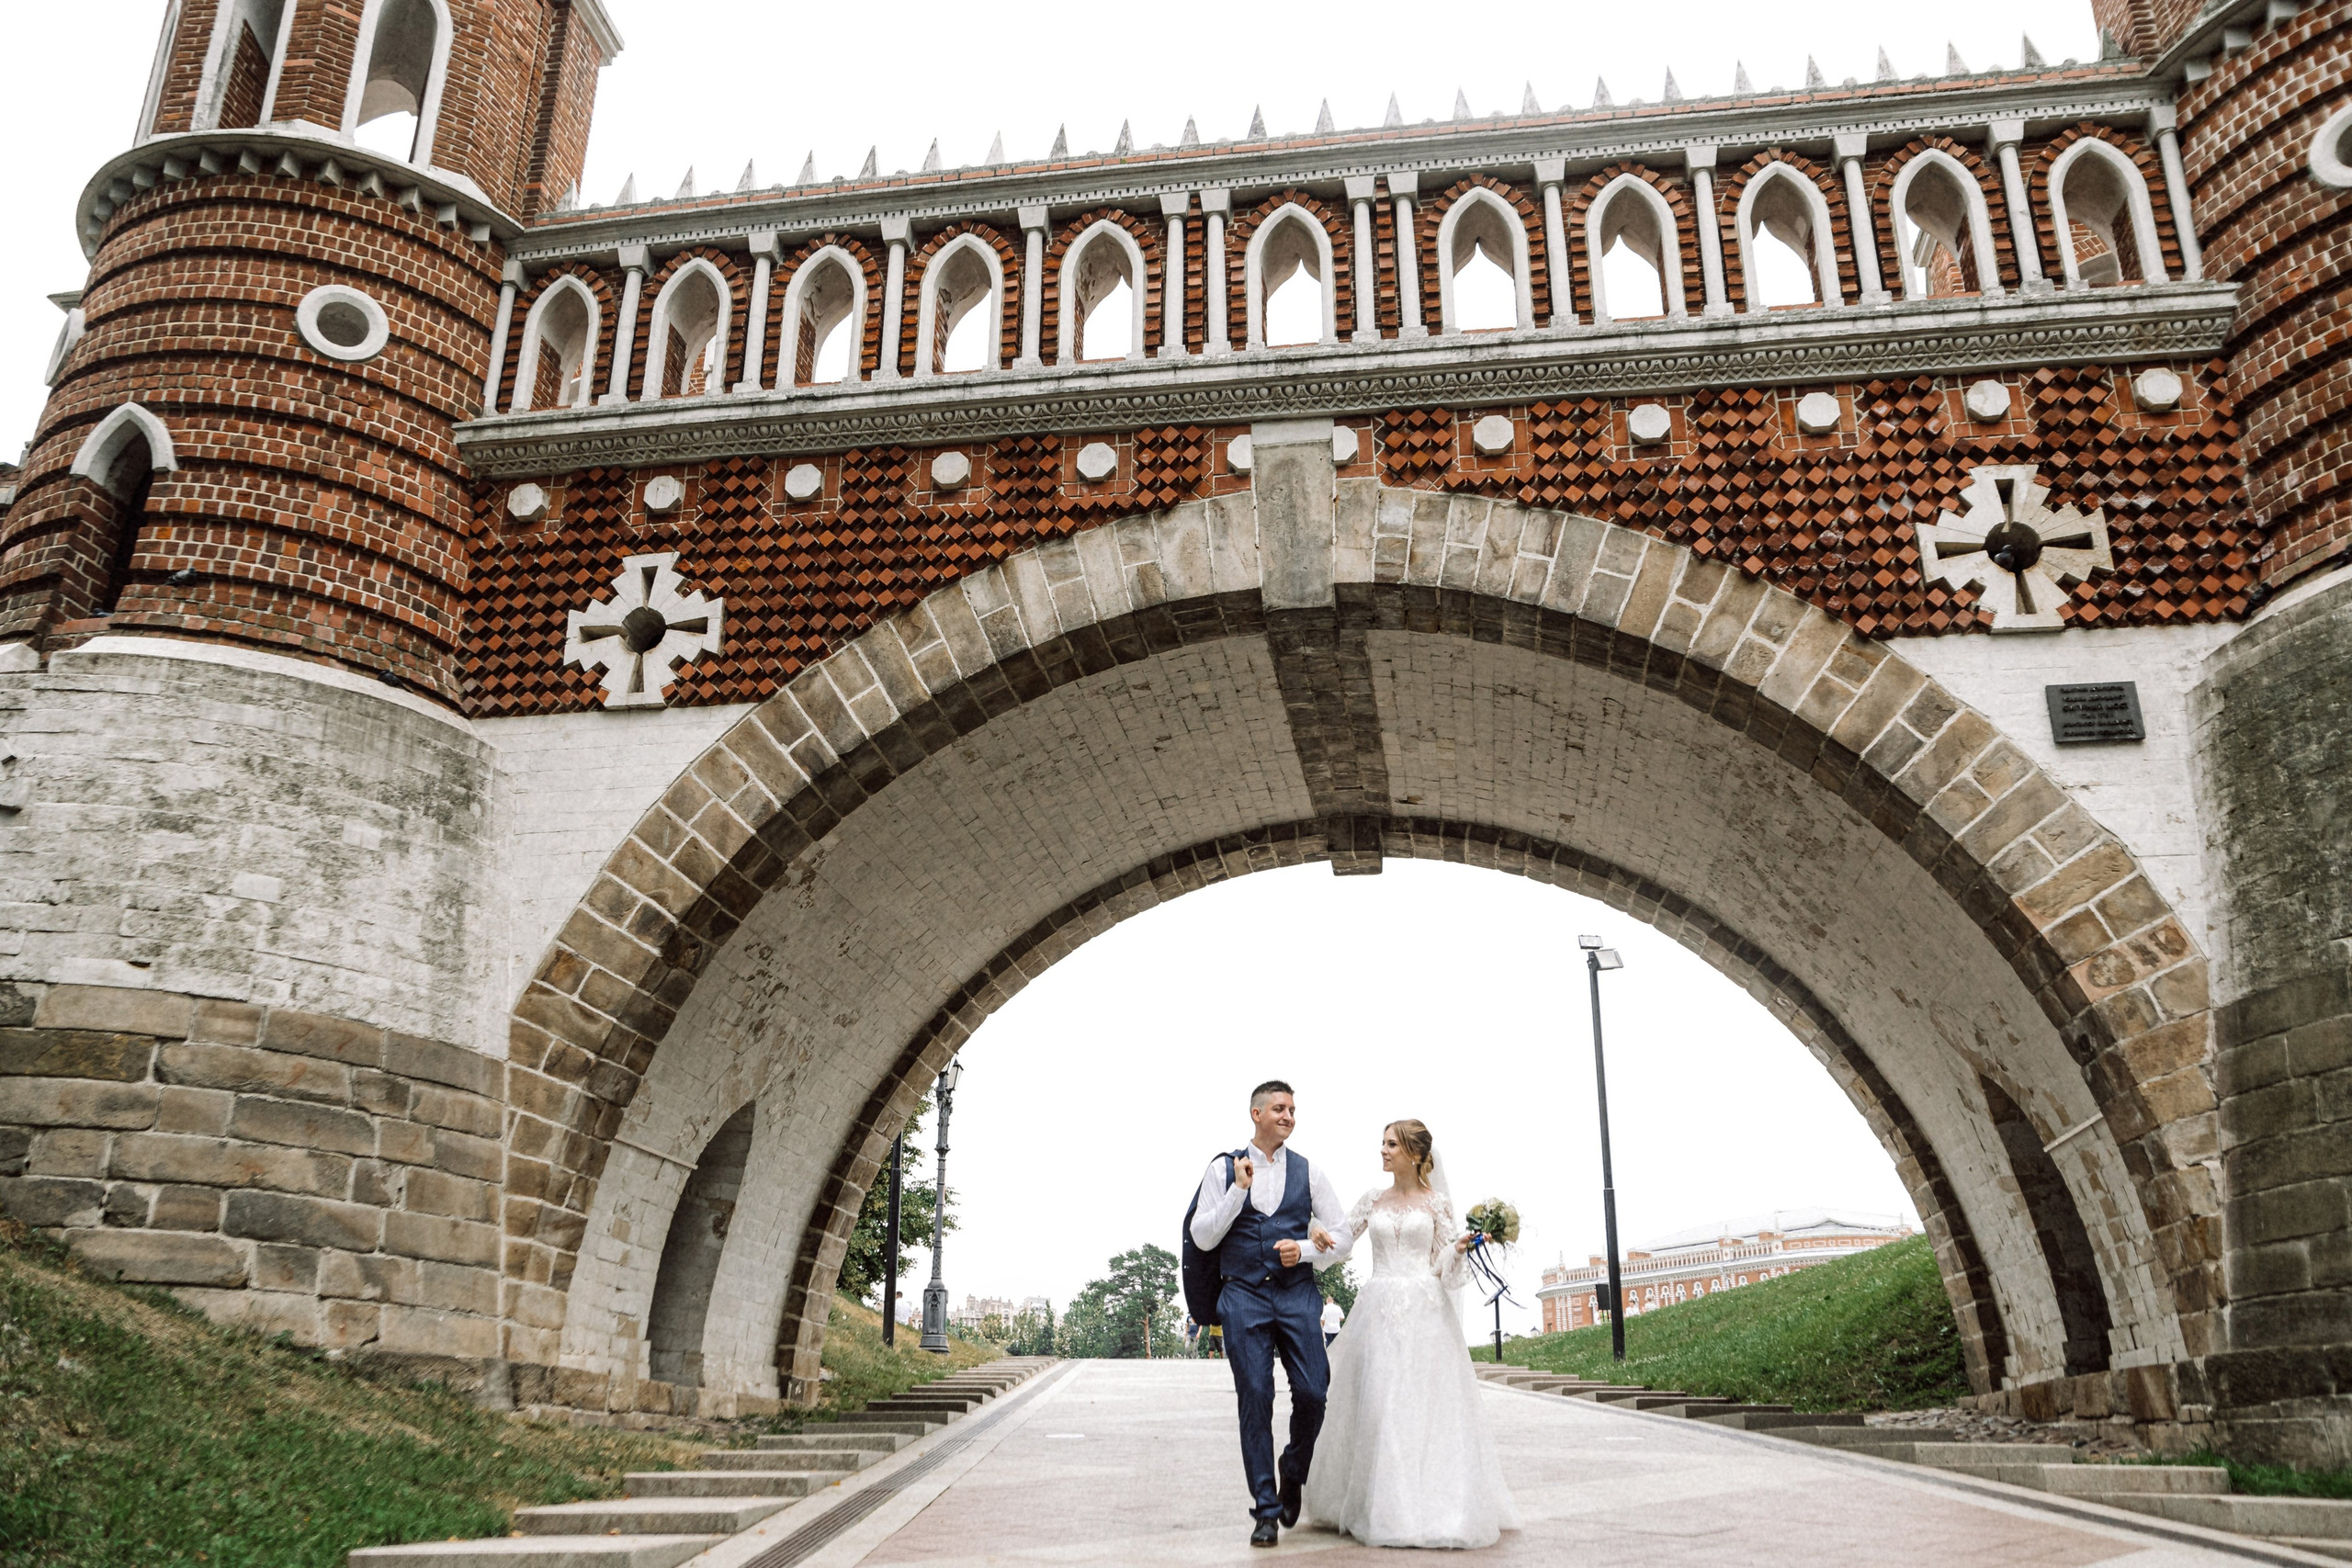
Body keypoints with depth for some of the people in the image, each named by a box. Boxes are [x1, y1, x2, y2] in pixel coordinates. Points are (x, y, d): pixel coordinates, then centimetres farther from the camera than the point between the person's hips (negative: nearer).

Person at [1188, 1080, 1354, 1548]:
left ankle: (1294, 1469, 24)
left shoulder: (1309, 1172, 7)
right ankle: (1266, 1510, 8)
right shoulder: (1223, 1170, 4)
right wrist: (1239, 1190, -11)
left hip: (1298, 1294, 1)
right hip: (1243, 1295, -1)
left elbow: (1342, 1238, 10)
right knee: (1255, 1399, -2)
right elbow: (1202, 1237, -1)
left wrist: (1306, 1249, -9)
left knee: (1312, 1393, -7)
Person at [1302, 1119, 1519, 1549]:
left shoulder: (1437, 1202, 3)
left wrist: (1460, 1248, -16)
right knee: (1377, 1405, -1)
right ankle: (1383, 1508, 9)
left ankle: (1433, 1506, 3)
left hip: (1425, 1311, -2)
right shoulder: (1373, 1200, 10)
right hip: (1379, 1311, 3)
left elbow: (1444, 1266, 3)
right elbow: (1337, 1238, 12)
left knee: (1426, 1404, -5)